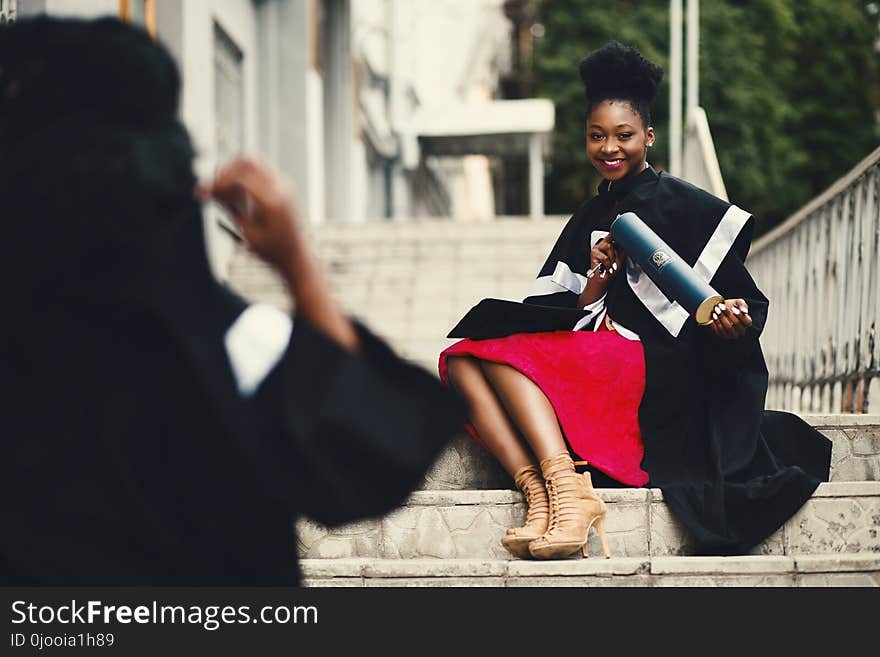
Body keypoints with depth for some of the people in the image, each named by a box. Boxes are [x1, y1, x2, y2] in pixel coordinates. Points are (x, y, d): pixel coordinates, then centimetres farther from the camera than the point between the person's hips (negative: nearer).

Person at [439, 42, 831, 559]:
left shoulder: (681, 205, 1)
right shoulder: (590, 218, 20)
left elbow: (749, 303, -3)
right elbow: (565, 317, 15)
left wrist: (734, 321, -26)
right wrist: (596, 282, -4)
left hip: (661, 376, -7)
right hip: (595, 370, 7)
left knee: (501, 351, -24)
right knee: (463, 361, -14)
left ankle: (568, 487, -37)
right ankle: (538, 491, -33)